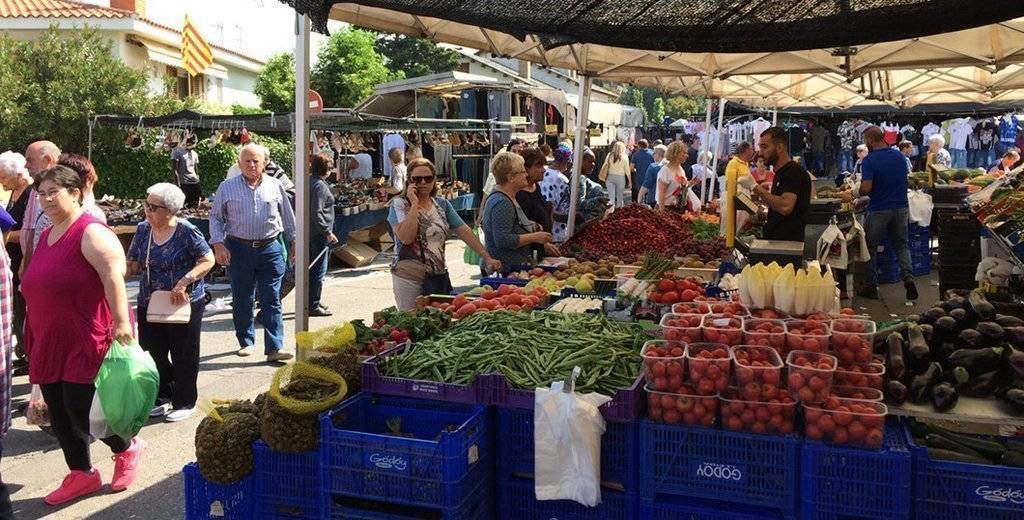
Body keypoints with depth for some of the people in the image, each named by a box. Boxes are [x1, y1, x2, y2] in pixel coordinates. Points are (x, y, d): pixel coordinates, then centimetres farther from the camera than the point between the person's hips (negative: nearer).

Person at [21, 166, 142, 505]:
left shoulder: (91, 233, -13)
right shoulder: (46, 236, 15)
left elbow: (114, 278, -23)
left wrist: (121, 322, -30)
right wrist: (35, 334, 25)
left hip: (87, 342, -9)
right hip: (50, 343, 9)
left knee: (82, 408, -6)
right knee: (59, 412, 10)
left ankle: (127, 449, 20)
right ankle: (81, 474, 24)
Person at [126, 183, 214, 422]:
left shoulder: (186, 231, -13)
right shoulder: (143, 230, 4)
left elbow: (208, 260, -13)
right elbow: (133, 265, 7)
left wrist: (184, 281, -23)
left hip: (184, 304, -5)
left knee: (184, 355, 5)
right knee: (153, 353, 13)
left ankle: (184, 402, 20)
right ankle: (162, 396, 32)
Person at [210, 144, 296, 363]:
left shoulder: (275, 186, 7)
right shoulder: (227, 187, 4)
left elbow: (288, 217, 16)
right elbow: (215, 217, 8)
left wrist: (294, 241, 15)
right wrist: (218, 244, -3)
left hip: (270, 248, 0)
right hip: (239, 249, 0)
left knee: (272, 300, -4)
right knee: (241, 299, 9)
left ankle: (274, 348, -5)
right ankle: (246, 342, 25)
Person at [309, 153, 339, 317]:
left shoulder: (310, 182, 11)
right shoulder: (320, 186, -17)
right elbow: (316, 213, -23)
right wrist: (328, 232, -19)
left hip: (311, 232, 10)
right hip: (319, 234, -10)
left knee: (314, 268, 17)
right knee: (319, 270, -2)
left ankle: (312, 302, 27)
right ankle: (313, 306, 3)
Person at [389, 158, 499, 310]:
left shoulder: (442, 204, 8)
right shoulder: (399, 204, -6)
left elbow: (464, 231, 5)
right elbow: (406, 238, -21)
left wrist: (487, 258, -2)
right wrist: (414, 204, -18)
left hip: (439, 276, 5)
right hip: (410, 278, -5)